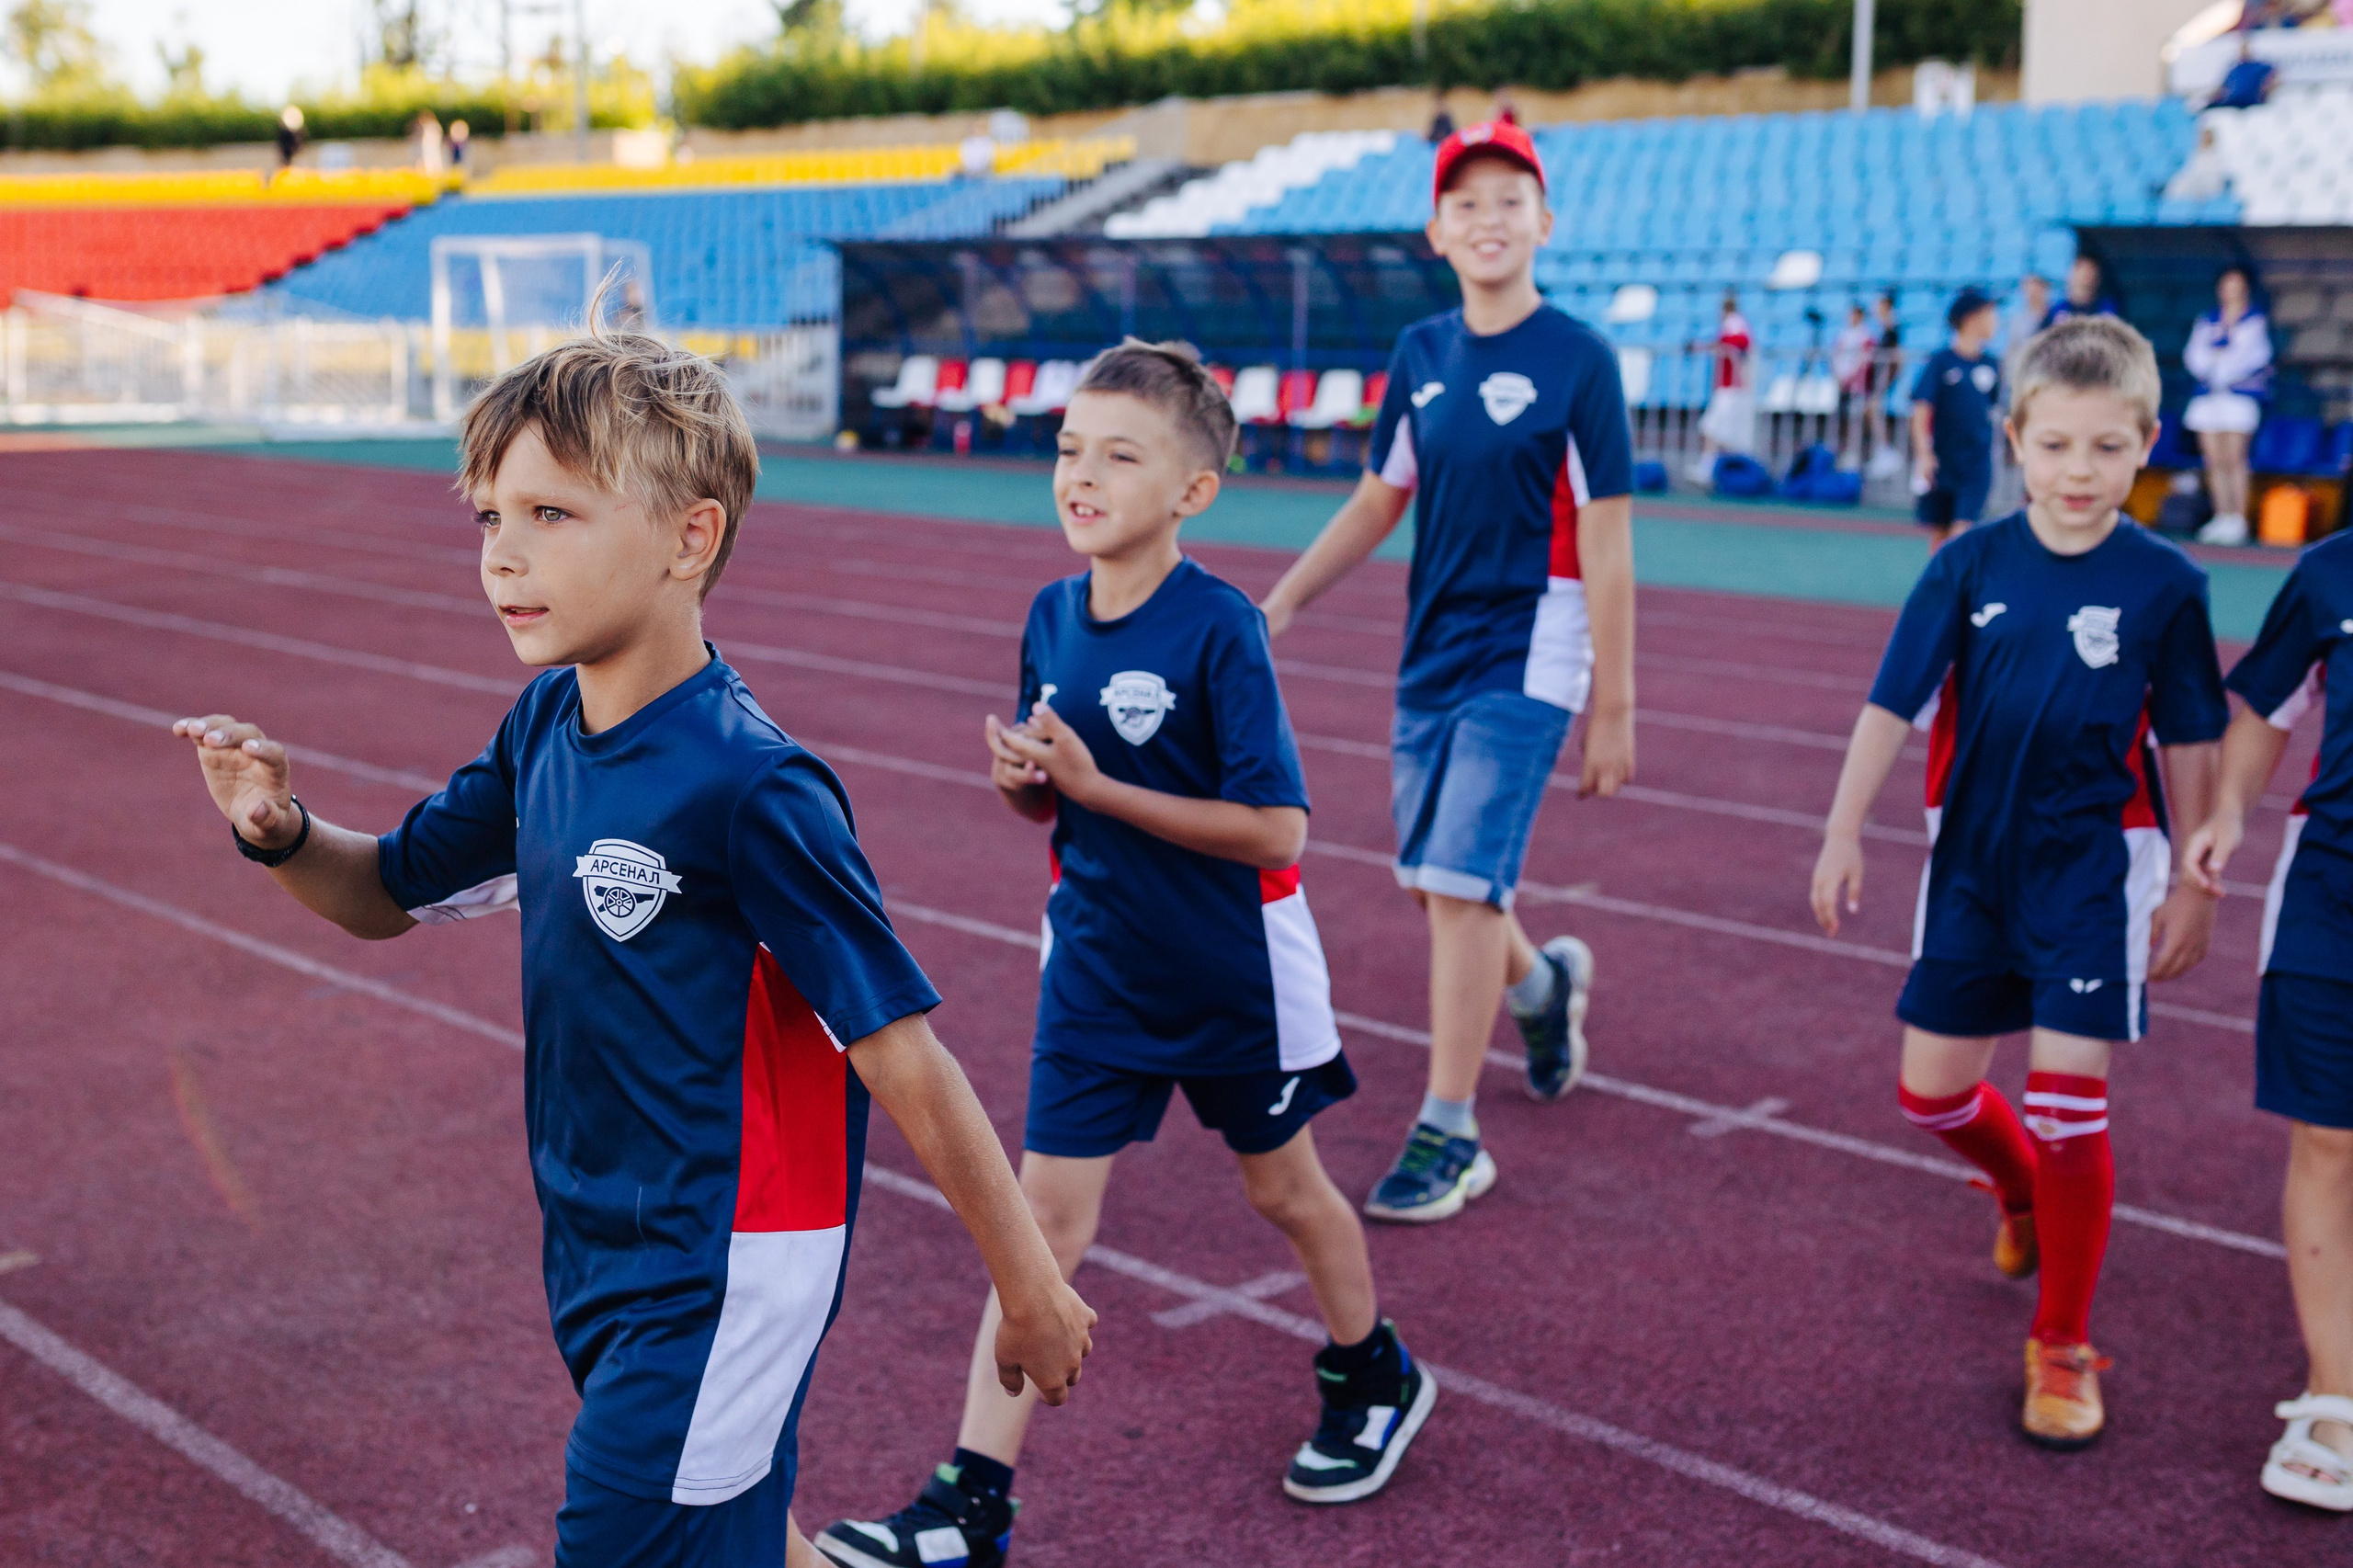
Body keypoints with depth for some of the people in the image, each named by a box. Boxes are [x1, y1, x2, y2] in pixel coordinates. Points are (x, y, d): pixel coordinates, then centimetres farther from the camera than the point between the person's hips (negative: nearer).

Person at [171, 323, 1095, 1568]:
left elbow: (903, 1058, -22)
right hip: (598, 1240, 8)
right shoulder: (544, 727, 0)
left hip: (725, 1269, -8)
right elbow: (389, 892, 13)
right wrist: (280, 834, -9)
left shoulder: (754, 789, -24)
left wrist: (1031, 1288, -16)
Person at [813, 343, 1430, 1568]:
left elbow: (1276, 830, -24)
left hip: (1234, 973, -4)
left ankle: (1374, 1379, 45)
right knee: (1046, 1214, 2)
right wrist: (1022, 776, -14)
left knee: (1282, 1185, 17)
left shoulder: (1220, 629, -20)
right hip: (1096, 967, 4)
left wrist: (1093, 785, -25)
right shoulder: (1052, 616, -1)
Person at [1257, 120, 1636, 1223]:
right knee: (1433, 885, 12)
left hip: (1526, 666, -6)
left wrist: (1612, 709, -11)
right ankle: (1543, 982, 43)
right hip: (1428, 660, 6)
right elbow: (1377, 503, 17)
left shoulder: (1577, 361, -9)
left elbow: (1606, 550, -10)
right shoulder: (1420, 354, 7)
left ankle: (1450, 1135, 2)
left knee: (1462, 885, -10)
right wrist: (1279, 604, 11)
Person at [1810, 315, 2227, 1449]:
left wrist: (2193, 887, 1)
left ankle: (2064, 1346, 12)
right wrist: (1844, 834, -5)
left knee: (2067, 1100, -5)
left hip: (2093, 871, -2)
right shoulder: (1970, 567, -5)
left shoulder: (2164, 585, -7)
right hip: (1971, 861, 3)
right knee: (1931, 1091, 9)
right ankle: (2024, 1195, 44)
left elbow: (2190, 746, 0)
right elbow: (1893, 704, -2)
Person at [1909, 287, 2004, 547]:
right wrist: (1924, 454, -16)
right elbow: (1921, 410, -9)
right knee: (1938, 533, 9)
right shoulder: (1940, 361, -7)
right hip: (1940, 461, -2)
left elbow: (1993, 407, 16)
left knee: (1962, 531, -9)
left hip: (1977, 464, 2)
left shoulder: (1990, 364, 4)